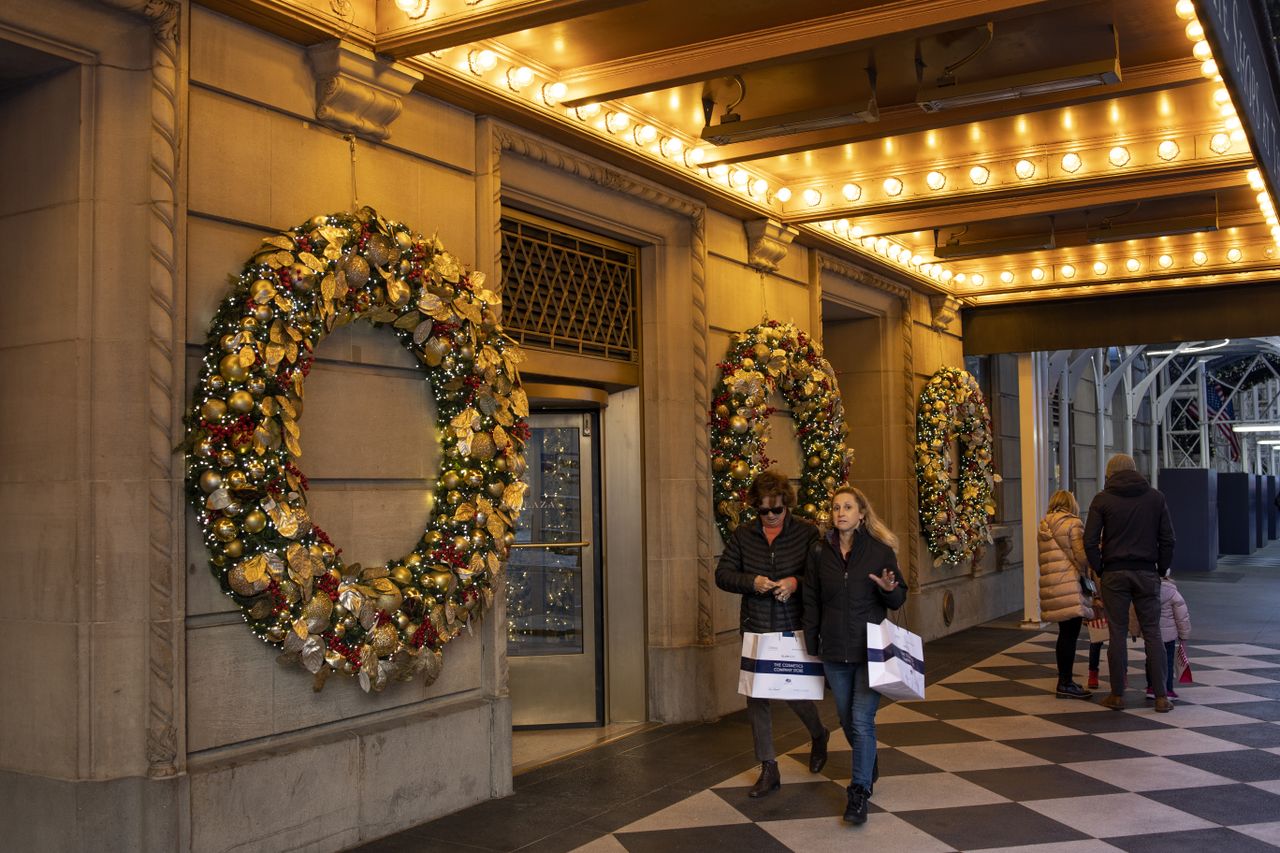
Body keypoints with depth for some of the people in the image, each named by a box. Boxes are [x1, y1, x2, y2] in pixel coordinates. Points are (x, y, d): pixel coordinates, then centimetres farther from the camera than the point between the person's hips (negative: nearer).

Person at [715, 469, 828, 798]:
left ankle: (819, 735, 35)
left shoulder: (806, 533, -4)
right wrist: (751, 582, -14)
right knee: (755, 696, 3)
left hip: (794, 629, -3)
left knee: (795, 692, -1)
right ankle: (768, 769, 16)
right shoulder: (743, 534, 3)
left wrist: (796, 582, -21)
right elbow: (722, 574, 4)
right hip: (756, 629, 3)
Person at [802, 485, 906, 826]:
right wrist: (811, 646, 5)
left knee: (862, 721, -10)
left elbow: (899, 600, 1)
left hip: (870, 649, -3)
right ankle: (868, 766, 42)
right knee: (848, 720, 16)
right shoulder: (820, 552, 0)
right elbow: (811, 602, 6)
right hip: (834, 651, 3)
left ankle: (860, 792, 1)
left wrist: (889, 590, -22)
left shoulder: (880, 550, -6)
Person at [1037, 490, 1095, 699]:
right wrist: (1085, 573, 8)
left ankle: (1064, 680, 23)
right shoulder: (1073, 523, -6)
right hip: (1070, 585, -8)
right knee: (1070, 634, -4)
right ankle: (1066, 683, -2)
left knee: (1065, 633, 16)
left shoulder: (1043, 527, 17)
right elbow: (1082, 556, -10)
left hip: (1051, 585, 8)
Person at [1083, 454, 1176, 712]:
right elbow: (1167, 539, 3)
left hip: (1114, 574, -2)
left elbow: (1090, 541, -8)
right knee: (1152, 633, 5)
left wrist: (1099, 570, 2)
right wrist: (1162, 569, 12)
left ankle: (1117, 695, 7)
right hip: (1146, 573, 2)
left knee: (1117, 634, 2)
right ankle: (1161, 696, 5)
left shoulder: (1102, 499, -1)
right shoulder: (1155, 497, 6)